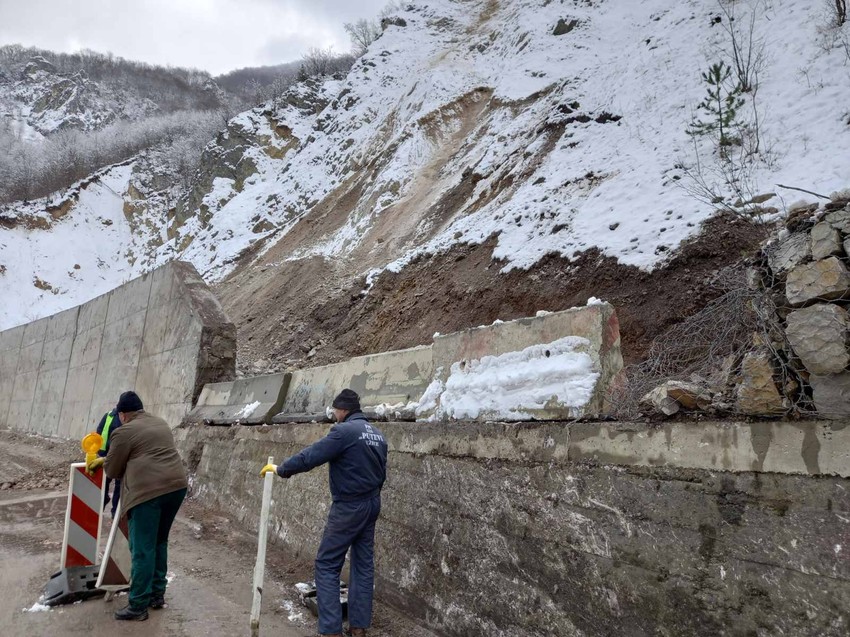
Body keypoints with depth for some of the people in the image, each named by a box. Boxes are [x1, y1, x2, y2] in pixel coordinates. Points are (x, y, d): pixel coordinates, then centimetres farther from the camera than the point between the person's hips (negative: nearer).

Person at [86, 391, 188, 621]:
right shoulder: (161, 423, 20)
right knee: (159, 542, 20)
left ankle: (138, 606, 8)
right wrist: (107, 460, 37)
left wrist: (104, 462, 29)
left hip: (149, 491, -8)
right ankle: (157, 594, 27)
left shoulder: (124, 432, -3)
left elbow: (112, 470, 6)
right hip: (176, 485, 8)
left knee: (142, 549, 1)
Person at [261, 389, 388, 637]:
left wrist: (280, 469, -3)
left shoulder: (345, 431, -16)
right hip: (372, 505, 8)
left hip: (348, 507, -8)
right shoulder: (377, 434, 9)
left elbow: (309, 456, -16)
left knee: (327, 565, 1)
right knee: (364, 565, 13)